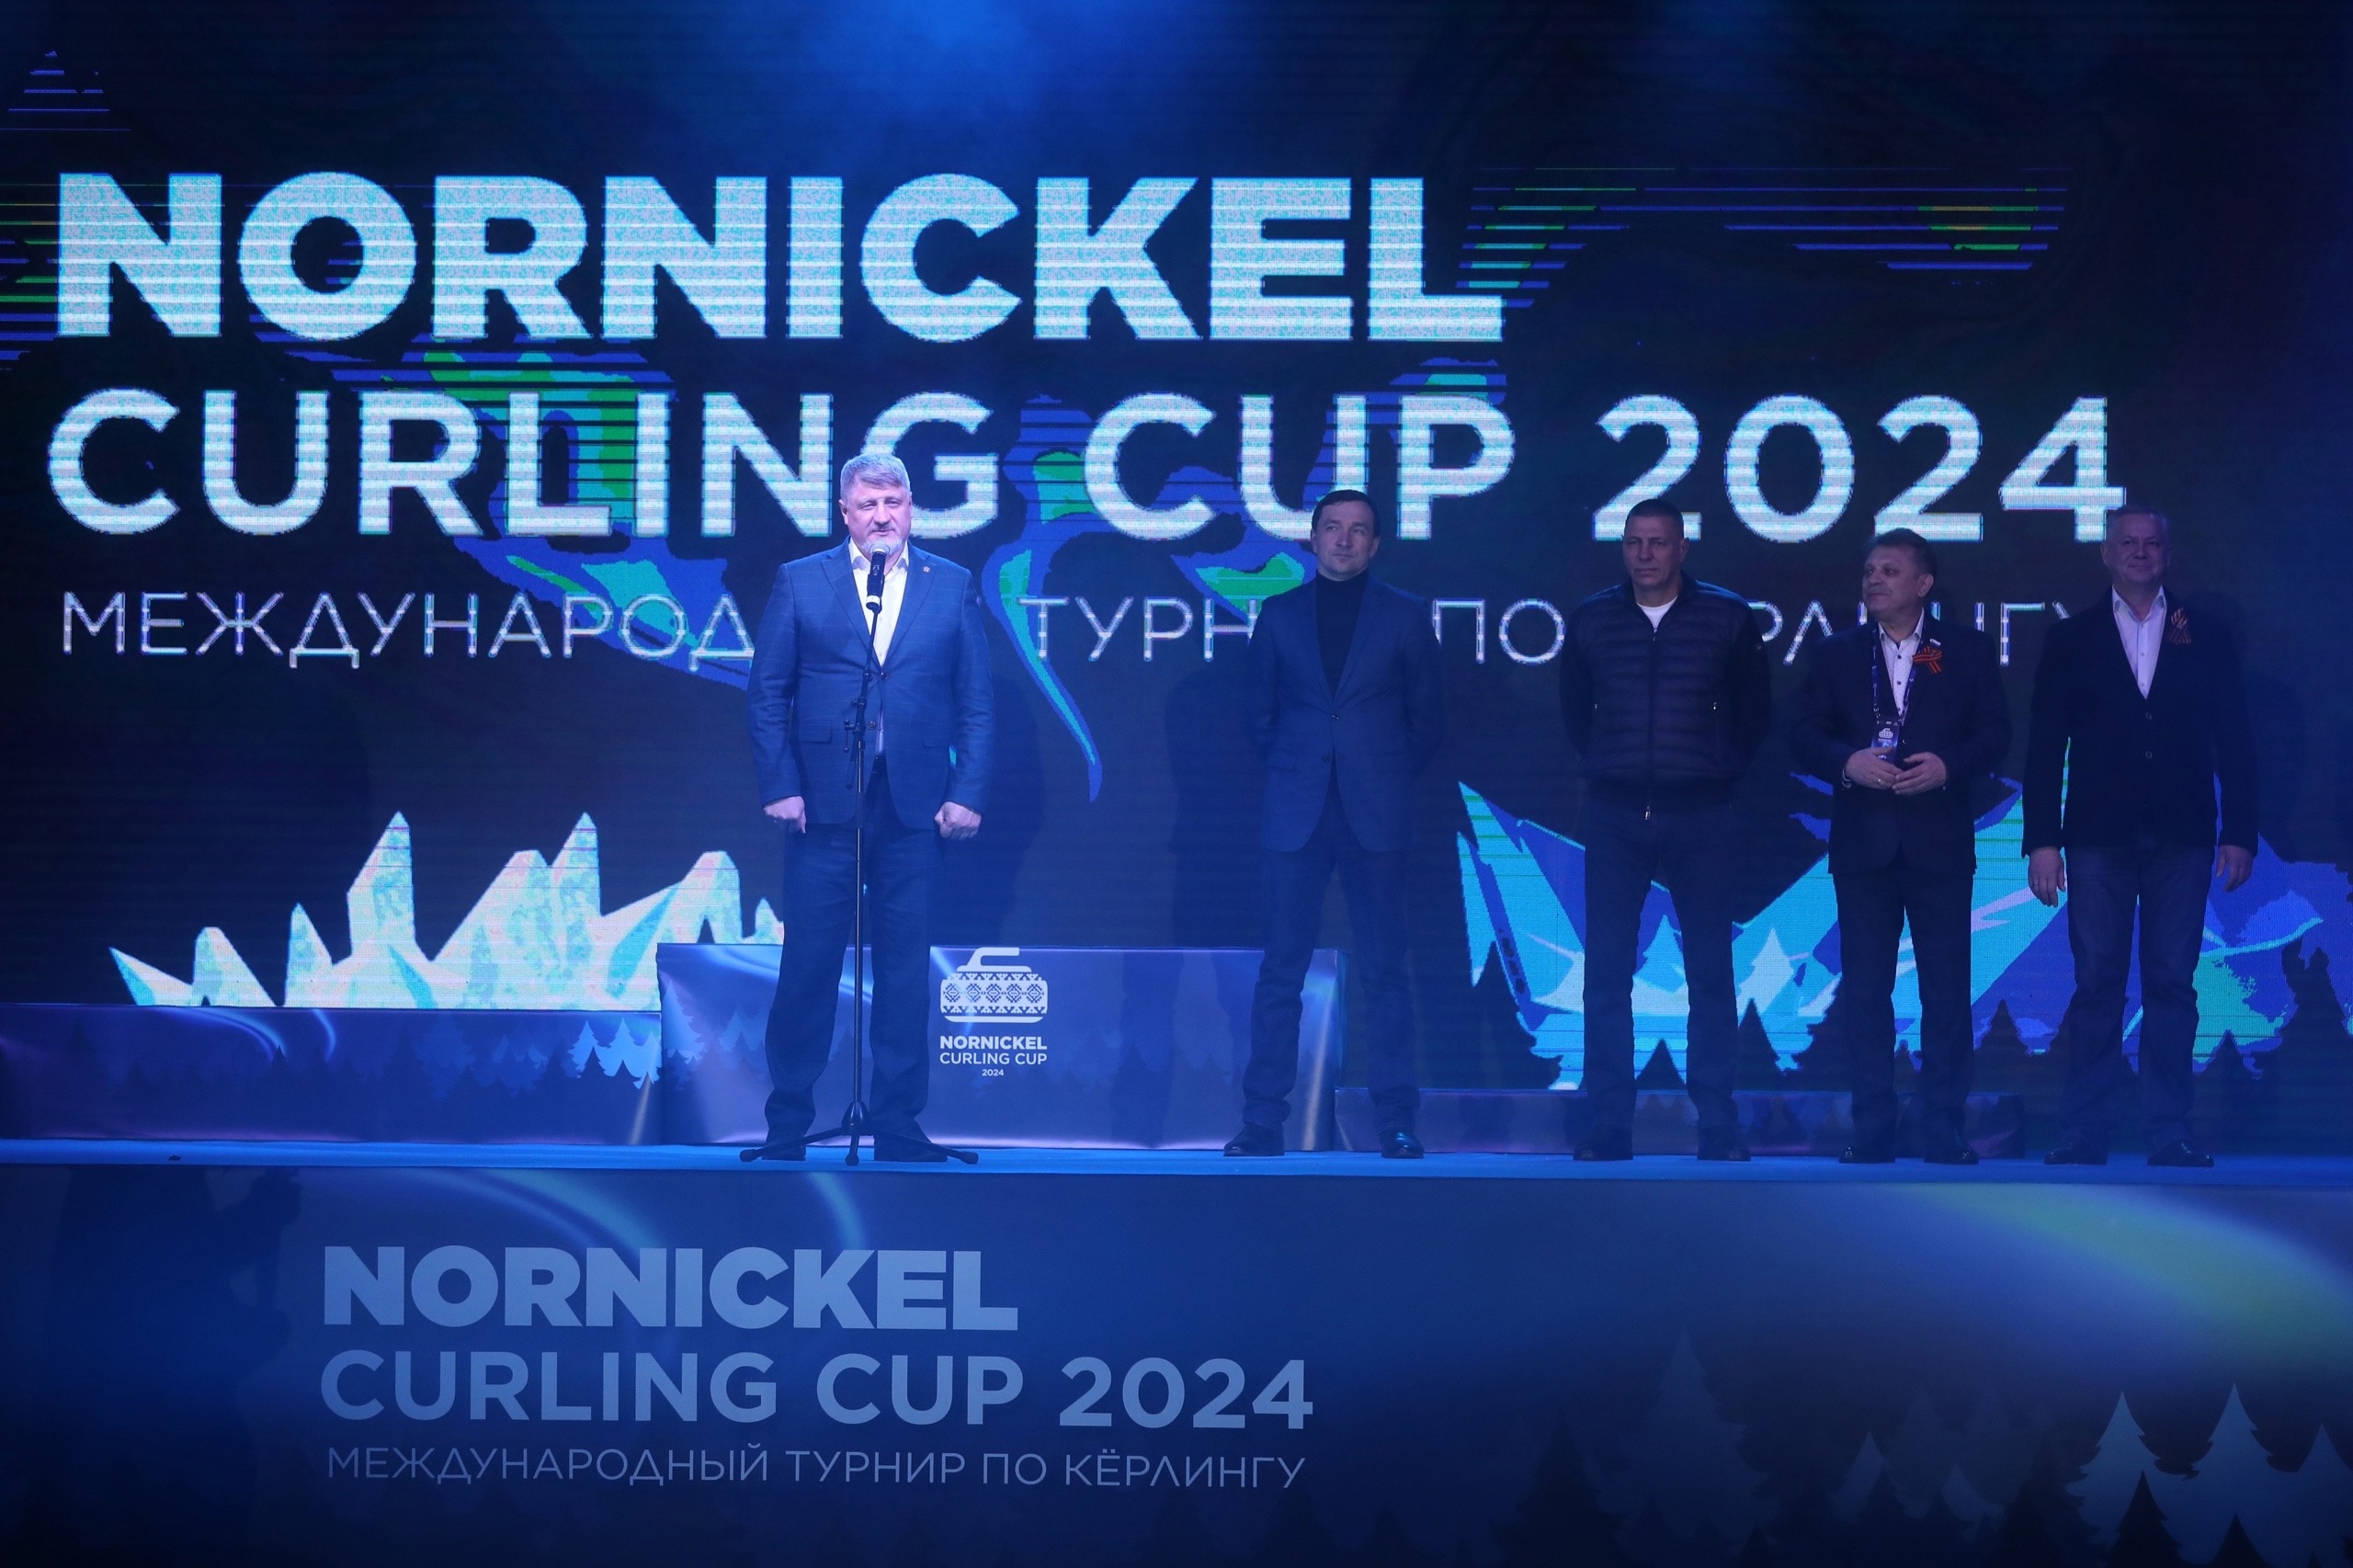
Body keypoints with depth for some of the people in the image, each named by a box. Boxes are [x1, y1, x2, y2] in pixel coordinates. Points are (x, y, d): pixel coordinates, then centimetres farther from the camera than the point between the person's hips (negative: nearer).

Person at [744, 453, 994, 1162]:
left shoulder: (953, 587, 7)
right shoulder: (799, 582, 5)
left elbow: (974, 702, 6)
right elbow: (768, 692, 4)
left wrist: (968, 792, -2)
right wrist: (779, 785, -5)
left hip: (914, 804, 1)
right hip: (823, 800, -1)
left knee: (905, 966, 5)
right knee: (809, 963, 2)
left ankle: (897, 1123, 13)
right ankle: (787, 1121, 11)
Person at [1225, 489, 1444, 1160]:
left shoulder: (1405, 615, 7)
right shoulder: (1280, 614, 10)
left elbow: (1427, 715, 10)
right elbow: (1261, 714, 15)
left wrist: (1387, 774, 8)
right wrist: (1290, 771, 8)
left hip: (1376, 814, -1)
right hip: (1297, 814, 1)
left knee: (1385, 971, -1)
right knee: (1281, 970, 0)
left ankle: (1395, 1121, 2)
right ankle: (1263, 1120, 2)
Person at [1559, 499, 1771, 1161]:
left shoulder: (1728, 618, 1)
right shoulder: (1590, 621, 5)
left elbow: (1754, 710, 12)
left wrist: (1723, 772, 11)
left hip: (1699, 815, -1)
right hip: (1614, 818, 1)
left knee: (1710, 974, 0)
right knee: (1606, 975, -2)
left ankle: (1719, 1129, 4)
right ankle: (1608, 1127, 1)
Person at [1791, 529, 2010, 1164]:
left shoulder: (1968, 651, 5)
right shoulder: (1838, 653, 9)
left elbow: (1994, 735, 2)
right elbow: (1805, 735, 5)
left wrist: (1948, 767, -15)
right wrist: (1847, 762, -14)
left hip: (1940, 842, -1)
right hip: (1863, 843, 1)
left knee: (1947, 988, -1)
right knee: (1865, 989, 3)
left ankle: (1944, 1132, 5)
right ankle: (1871, 1131, 8)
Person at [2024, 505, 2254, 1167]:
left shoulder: (2206, 636, 9)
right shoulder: (2071, 639, 8)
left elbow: (2233, 741, 7)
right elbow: (2045, 746, 5)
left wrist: (2239, 832, 0)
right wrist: (2042, 839, -3)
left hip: (2180, 839, 1)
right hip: (2099, 838, 0)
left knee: (2173, 984, 1)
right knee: (2097, 984, -2)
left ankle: (2169, 1134, 5)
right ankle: (2083, 1133, 2)